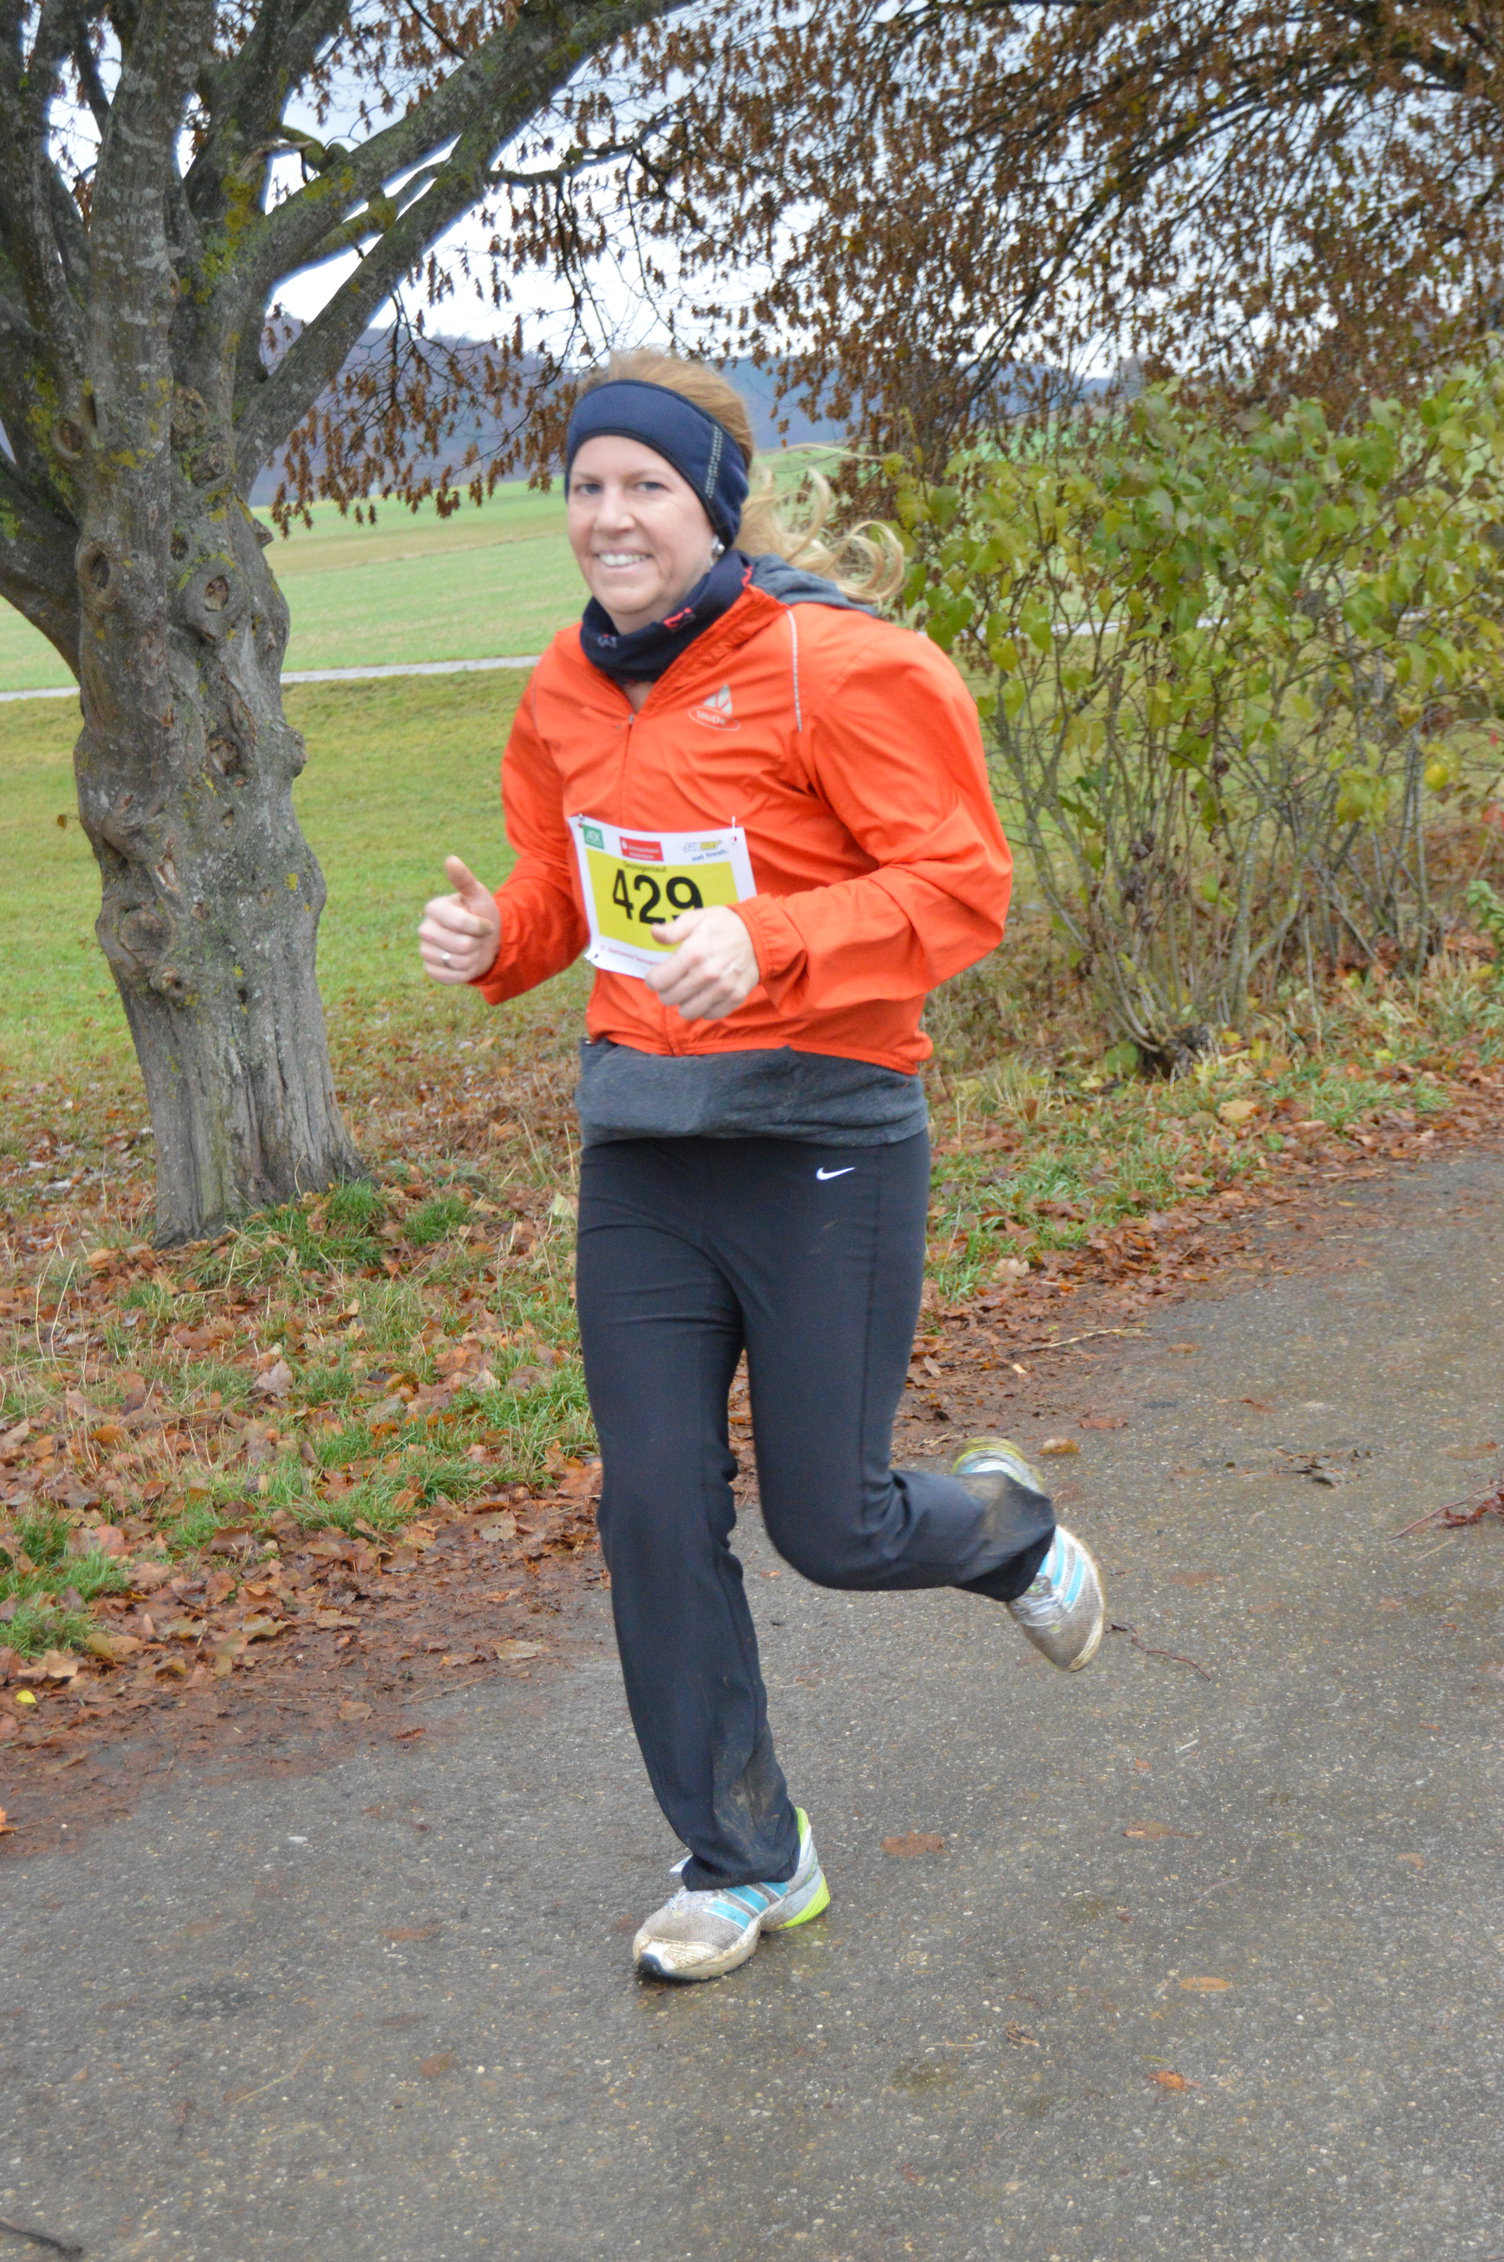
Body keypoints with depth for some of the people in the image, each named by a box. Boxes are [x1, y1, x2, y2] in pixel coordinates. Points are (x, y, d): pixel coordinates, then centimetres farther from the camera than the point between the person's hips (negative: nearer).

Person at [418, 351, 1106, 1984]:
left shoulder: (840, 667, -13)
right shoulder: (570, 690, 7)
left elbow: (962, 884, -16)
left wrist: (768, 945, -30)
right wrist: (491, 933, -5)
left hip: (823, 1143, -6)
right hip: (640, 1150, 6)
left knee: (829, 1527, 2)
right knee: (655, 1513, 5)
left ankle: (1004, 1526, 40)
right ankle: (744, 1861, 24)